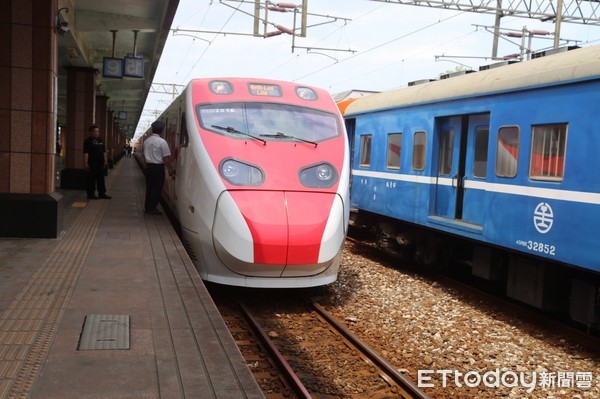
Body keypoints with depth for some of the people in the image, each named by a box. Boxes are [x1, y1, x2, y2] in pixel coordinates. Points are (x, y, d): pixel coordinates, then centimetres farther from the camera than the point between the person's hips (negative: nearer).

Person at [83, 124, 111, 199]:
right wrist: (85, 163, -19)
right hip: (92, 164, -7)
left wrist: (105, 161, 15)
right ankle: (91, 194, 5)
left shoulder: (100, 140, 16)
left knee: (101, 179, 10)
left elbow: (104, 152, 21)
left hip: (100, 163, 7)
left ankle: (102, 193, 16)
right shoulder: (88, 141, -7)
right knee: (91, 179, -2)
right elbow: (86, 153, -13)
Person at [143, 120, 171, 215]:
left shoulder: (146, 141, 7)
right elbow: (166, 158, -17)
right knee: (157, 188, 1)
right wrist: (170, 168, -5)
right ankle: (152, 208, 3)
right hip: (158, 167, -7)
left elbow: (144, 155, 15)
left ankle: (147, 207, 20)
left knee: (149, 187, 14)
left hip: (149, 167, 7)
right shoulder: (162, 142, -14)